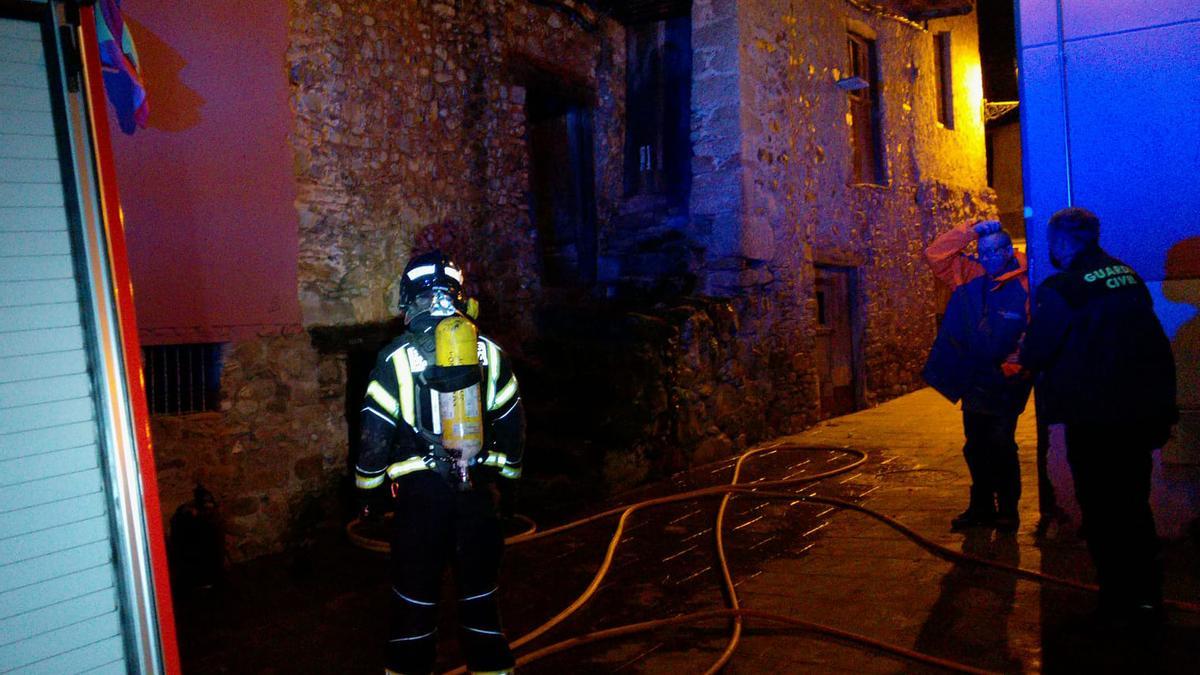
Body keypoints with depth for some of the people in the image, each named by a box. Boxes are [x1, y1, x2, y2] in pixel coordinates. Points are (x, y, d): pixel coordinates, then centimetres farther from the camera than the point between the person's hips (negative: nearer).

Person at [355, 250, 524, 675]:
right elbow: (513, 422, 8)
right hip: (478, 486, 3)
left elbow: (376, 431, -6)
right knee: (480, 591, 16)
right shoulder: (489, 352, 2)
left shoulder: (397, 357, -7)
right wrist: (506, 476, 21)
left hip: (421, 490, -2)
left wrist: (368, 485, 8)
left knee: (415, 594, 11)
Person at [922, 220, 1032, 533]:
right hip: (973, 381, 6)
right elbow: (935, 255, 4)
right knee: (975, 448, 14)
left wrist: (1017, 361, -29)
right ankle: (981, 507, 28)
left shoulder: (1025, 285, -13)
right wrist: (970, 231, -4)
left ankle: (1007, 510, 14)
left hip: (1005, 383, -6)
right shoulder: (971, 275, 4)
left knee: (1001, 447, -3)